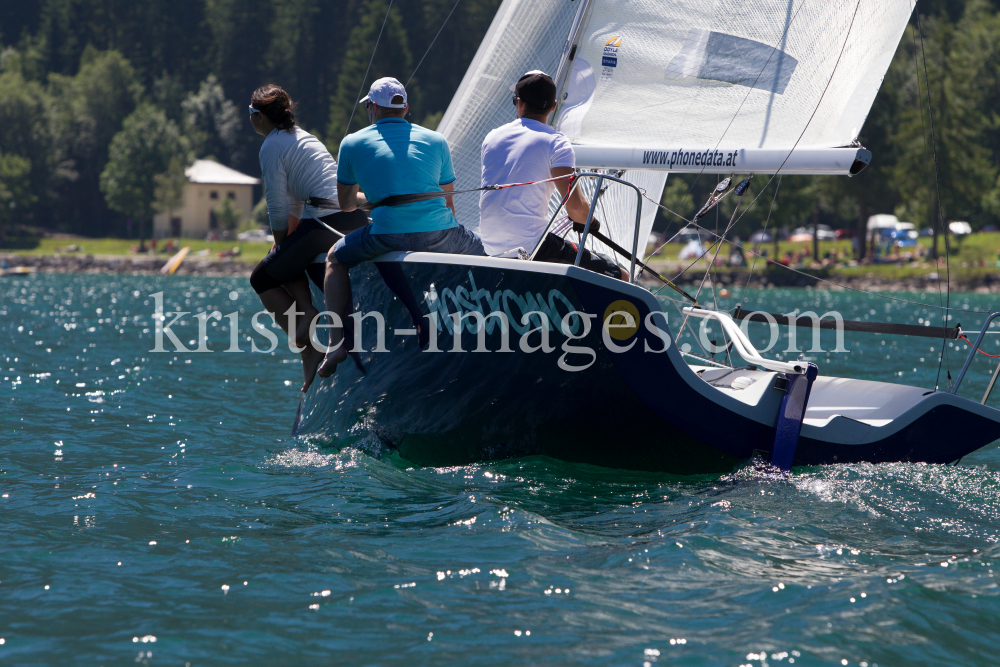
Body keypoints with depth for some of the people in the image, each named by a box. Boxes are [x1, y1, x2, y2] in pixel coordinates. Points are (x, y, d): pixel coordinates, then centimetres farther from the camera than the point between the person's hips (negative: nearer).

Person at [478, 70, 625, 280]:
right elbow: (575, 206, -16)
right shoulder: (555, 142, -7)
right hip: (531, 245, -7)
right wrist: (591, 223, 6)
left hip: (492, 248, 7)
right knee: (620, 278, -5)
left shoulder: (491, 137, 12)